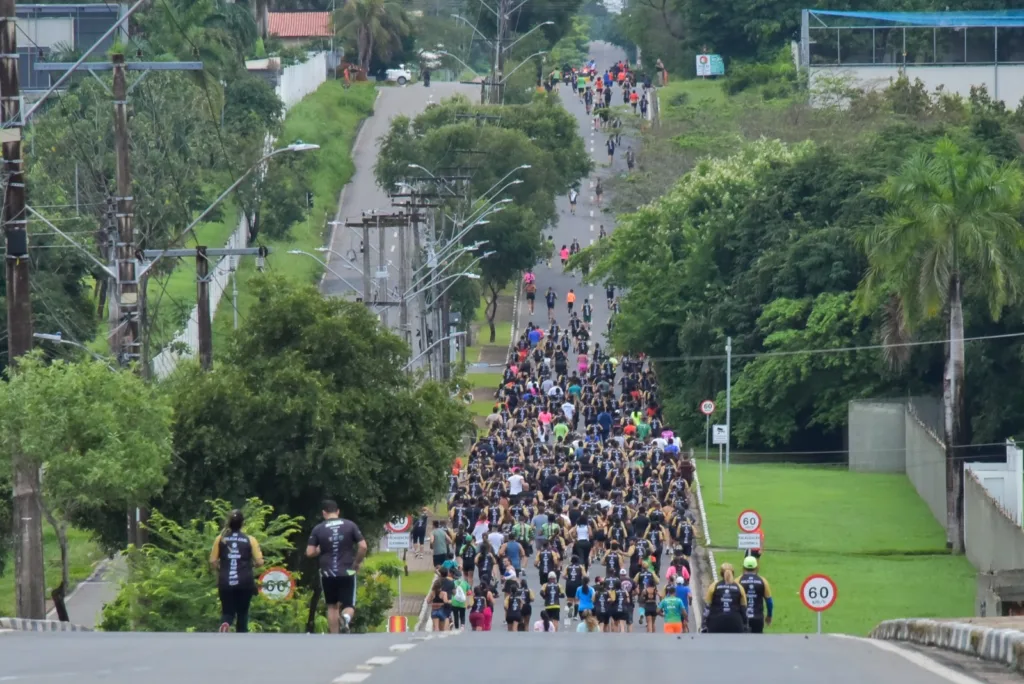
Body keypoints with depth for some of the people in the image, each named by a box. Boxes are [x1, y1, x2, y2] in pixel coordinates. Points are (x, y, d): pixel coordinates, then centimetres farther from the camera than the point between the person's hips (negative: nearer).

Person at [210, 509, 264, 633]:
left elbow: (213, 561, 1)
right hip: (245, 582, 0)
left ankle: (225, 625, -27)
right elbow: (259, 562, -6)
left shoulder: (220, 539, -1)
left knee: (227, 612, 7)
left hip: (226, 582, 0)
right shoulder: (250, 540, -4)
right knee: (242, 613, 15)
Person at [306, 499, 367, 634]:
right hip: (347, 573, 0)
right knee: (349, 606, 7)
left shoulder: (318, 529, -1)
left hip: (328, 574, 0)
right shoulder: (350, 525, 0)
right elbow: (363, 547, -4)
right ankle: (346, 618, -29)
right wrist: (357, 563, 11)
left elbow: (310, 552, -4)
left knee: (332, 606, 15)